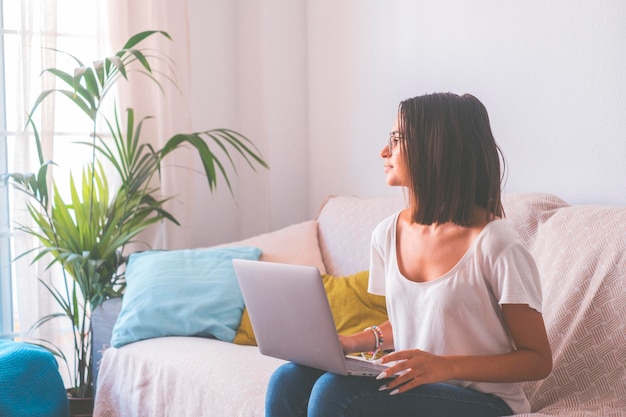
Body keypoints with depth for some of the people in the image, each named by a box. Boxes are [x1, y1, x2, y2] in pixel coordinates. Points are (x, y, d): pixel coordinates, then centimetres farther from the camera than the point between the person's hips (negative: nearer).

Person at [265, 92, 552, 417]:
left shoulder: (495, 246, -16)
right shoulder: (387, 234, 6)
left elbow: (539, 359, -11)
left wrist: (447, 366, -24)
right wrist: (352, 343, 1)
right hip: (411, 387, 6)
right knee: (288, 380, -19)